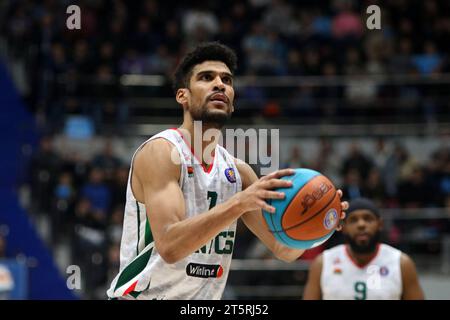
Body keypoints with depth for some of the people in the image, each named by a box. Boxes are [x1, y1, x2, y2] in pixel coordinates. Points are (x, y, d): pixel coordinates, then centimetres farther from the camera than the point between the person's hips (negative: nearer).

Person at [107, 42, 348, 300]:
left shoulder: (238, 172, 6)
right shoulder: (160, 151, -13)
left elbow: (284, 249, 8)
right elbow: (169, 246, -25)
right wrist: (240, 202, -33)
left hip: (203, 299, 6)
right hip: (144, 295, -6)